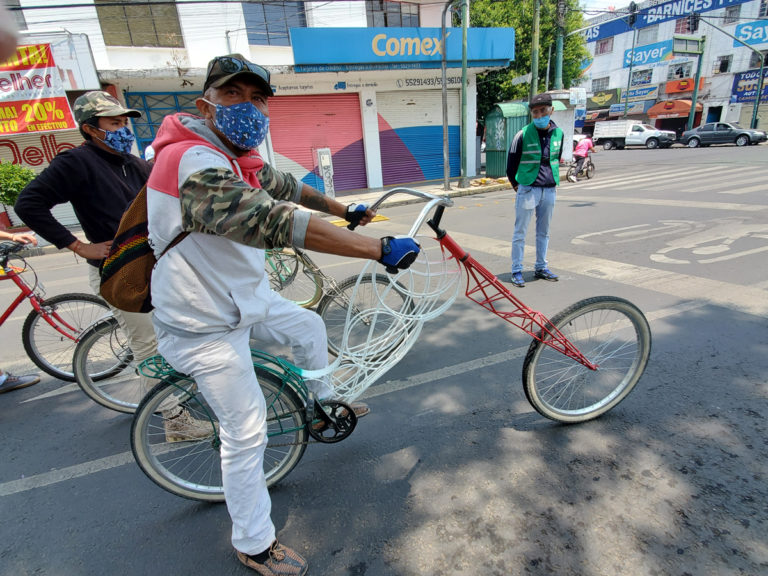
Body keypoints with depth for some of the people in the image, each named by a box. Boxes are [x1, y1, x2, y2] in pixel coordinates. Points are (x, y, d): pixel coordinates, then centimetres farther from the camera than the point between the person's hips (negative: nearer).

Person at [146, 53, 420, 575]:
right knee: (246, 435, 1)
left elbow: (285, 187, 18)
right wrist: (379, 249, -42)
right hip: (207, 325, -9)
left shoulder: (238, 157, 5)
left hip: (247, 298, 9)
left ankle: (324, 402, 48)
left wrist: (344, 210, 27)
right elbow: (275, 221, -40)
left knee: (310, 327, 22)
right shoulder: (194, 163, -27)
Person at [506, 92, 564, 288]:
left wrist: (555, 182, 17)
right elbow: (511, 162, 3)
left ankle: (541, 267, 24)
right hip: (527, 189, -4)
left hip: (549, 190, 5)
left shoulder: (558, 133, 6)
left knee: (544, 232, 12)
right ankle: (517, 270, 7)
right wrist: (515, 184, 6)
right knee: (520, 232, -1)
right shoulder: (523, 135, -7)